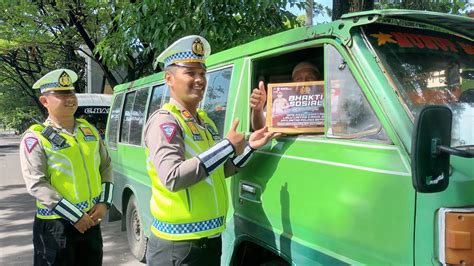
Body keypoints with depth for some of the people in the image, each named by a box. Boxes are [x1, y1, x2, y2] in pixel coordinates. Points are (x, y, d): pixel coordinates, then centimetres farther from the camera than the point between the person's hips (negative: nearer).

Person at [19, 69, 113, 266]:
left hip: (91, 220, 6)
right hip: (55, 225, -5)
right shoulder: (35, 137, -10)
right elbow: (36, 184, -17)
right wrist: (74, 216, -18)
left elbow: (105, 167, 12)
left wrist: (104, 202, -2)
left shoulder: (89, 130, 8)